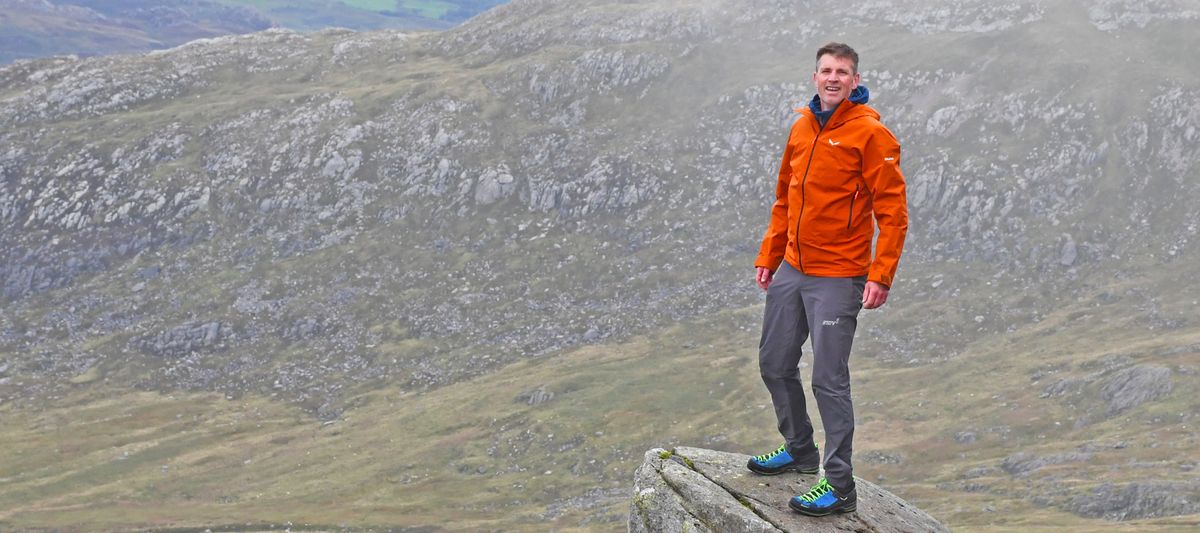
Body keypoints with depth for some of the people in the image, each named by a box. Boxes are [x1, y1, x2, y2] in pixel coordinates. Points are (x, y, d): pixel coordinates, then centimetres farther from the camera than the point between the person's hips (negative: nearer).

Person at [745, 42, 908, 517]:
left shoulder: (870, 133, -12)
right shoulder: (802, 128, 9)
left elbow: (892, 210, -14)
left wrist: (881, 275, -20)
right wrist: (768, 256, 15)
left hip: (837, 278, -7)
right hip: (791, 271, 7)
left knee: (829, 380, -7)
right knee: (775, 364, 16)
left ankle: (840, 486, 1)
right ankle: (799, 449, 36)